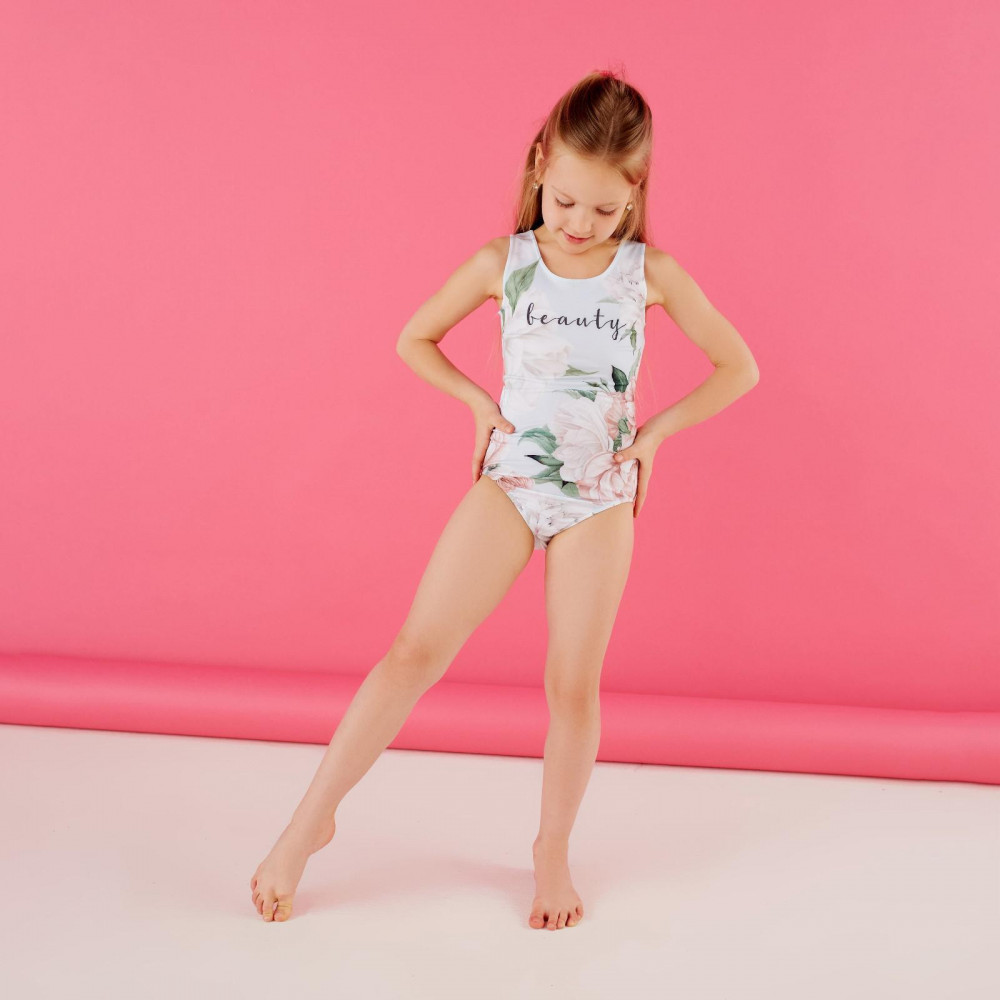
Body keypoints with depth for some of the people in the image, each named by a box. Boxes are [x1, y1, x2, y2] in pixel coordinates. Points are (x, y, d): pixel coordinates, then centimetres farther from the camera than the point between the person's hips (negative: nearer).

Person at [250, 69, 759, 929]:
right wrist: (480, 402, 0)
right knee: (416, 650, -5)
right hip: (508, 483, 0)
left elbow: (738, 367, 5)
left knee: (573, 683, 2)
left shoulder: (652, 273, -4)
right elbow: (414, 340, 11)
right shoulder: (502, 263, -3)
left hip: (600, 499, 0)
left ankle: (553, 849, 23)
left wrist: (659, 428, -1)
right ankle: (311, 822, 5)